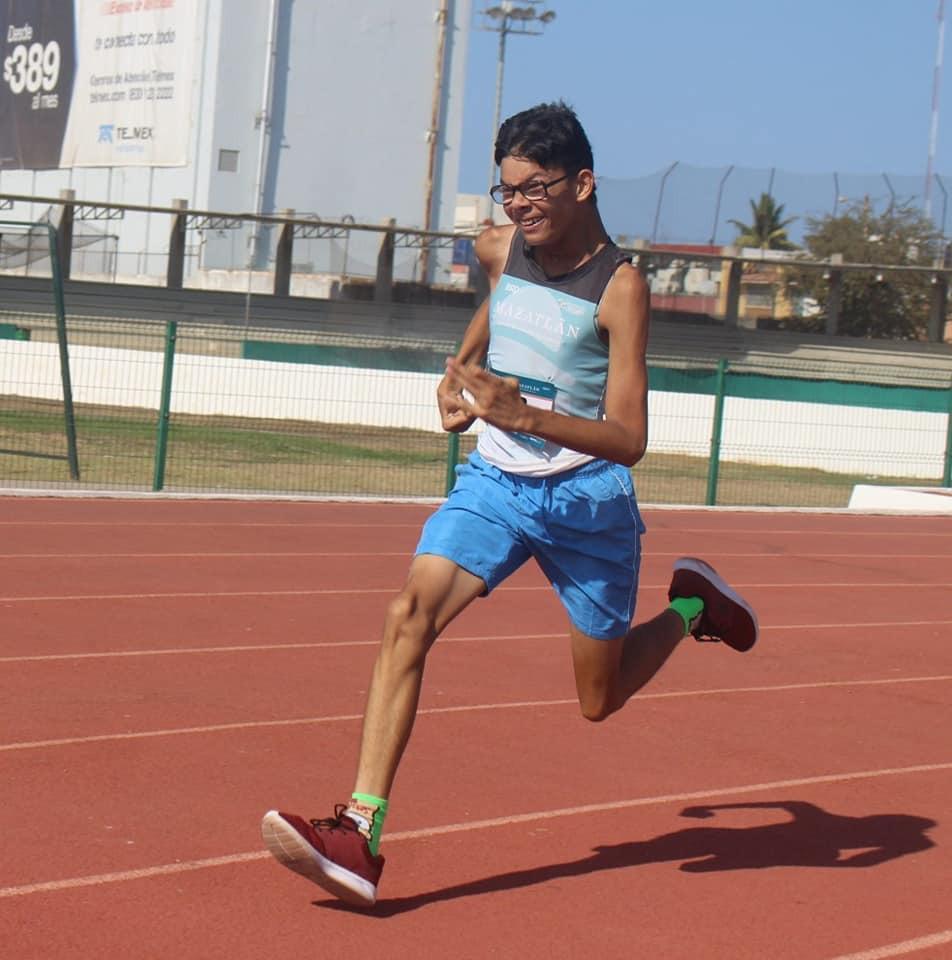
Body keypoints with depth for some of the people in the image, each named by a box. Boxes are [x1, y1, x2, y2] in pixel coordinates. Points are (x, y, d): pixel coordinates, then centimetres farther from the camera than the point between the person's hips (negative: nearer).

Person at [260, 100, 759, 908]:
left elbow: (629, 440, -24)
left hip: (586, 499, -4)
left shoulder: (620, 288, -17)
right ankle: (361, 836, -26)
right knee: (410, 613, -21)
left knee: (600, 699, 10)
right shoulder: (501, 250, 0)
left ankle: (691, 605, 41)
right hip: (495, 480, 4)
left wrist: (524, 416, -37)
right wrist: (459, 372, 13)